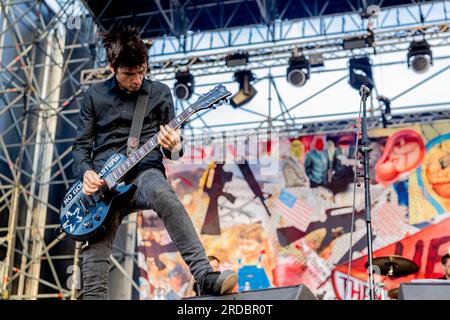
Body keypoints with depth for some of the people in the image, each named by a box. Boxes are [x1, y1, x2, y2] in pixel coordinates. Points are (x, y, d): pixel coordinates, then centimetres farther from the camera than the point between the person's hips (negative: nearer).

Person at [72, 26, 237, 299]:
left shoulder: (159, 93, 9)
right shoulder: (95, 95, 12)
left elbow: (172, 152, 11)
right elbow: (81, 145, 15)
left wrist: (174, 147, -15)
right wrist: (86, 172, -7)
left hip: (144, 172, -2)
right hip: (102, 184, 3)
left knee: (162, 194, -38)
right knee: (94, 254, -13)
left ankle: (205, 276, -43)